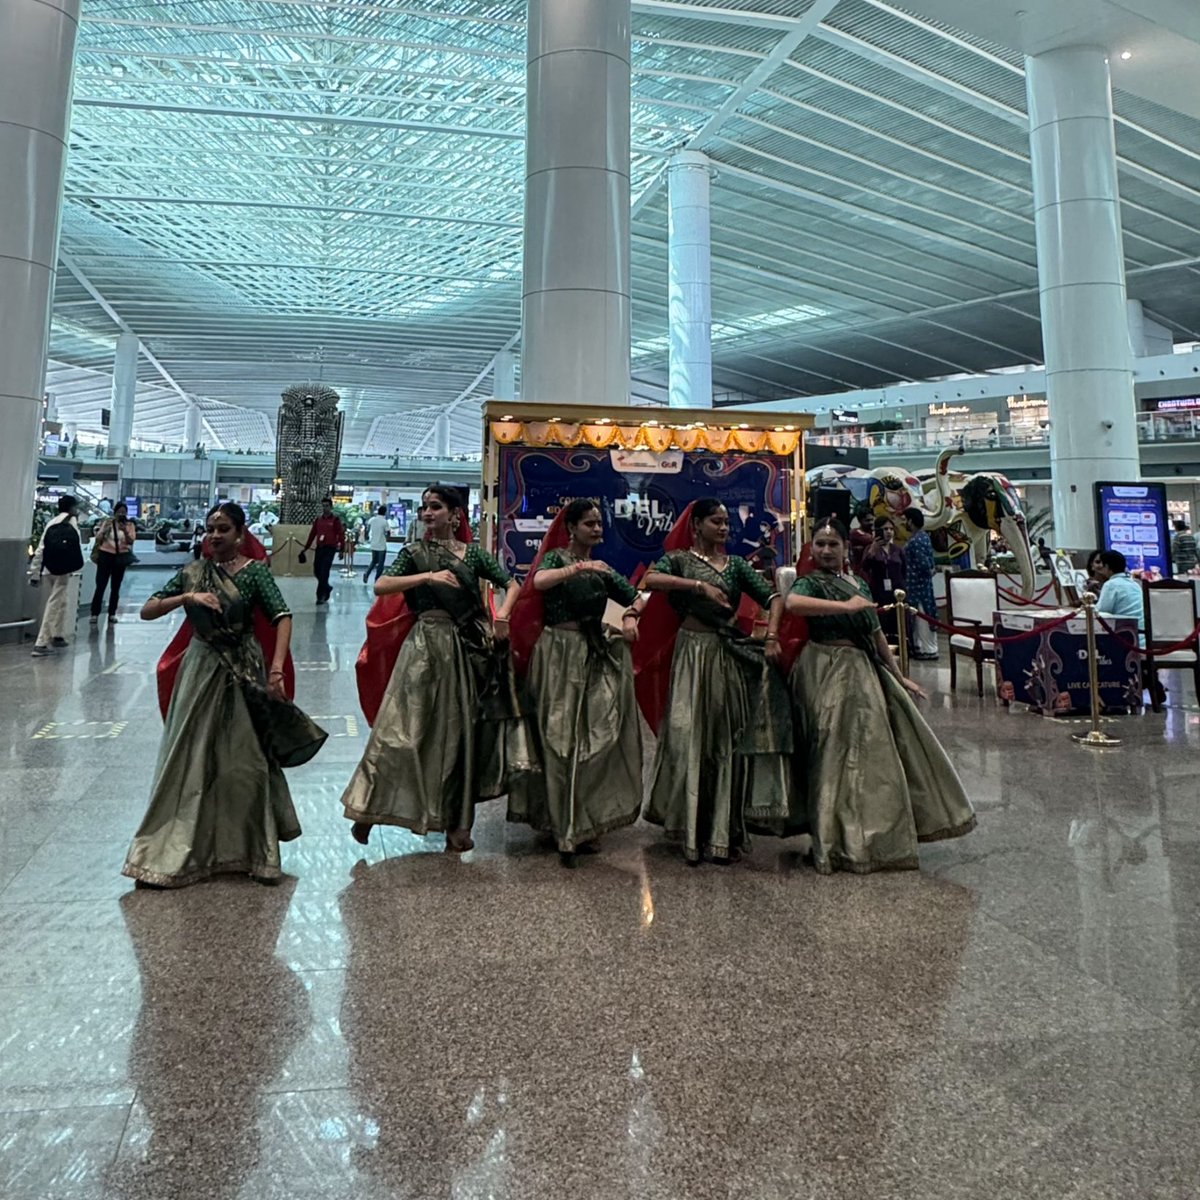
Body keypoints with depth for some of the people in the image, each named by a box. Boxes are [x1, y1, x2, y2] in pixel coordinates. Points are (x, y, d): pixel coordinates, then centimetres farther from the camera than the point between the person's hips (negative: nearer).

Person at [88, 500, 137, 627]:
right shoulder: (106, 523, 2)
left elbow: (131, 541, -9)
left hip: (121, 557, 1)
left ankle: (112, 614, 16)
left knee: (115, 587, 8)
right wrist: (105, 530, -16)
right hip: (106, 555, -1)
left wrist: (125, 531, -24)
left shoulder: (130, 525, 2)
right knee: (100, 586, -5)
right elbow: (98, 539, 0)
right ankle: (94, 614, -3)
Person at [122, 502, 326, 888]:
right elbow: (146, 611, 2)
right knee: (190, 760, 8)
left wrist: (276, 668, -30)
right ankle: (175, 851, 21)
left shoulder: (254, 571, -6)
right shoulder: (193, 572, 5)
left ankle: (248, 851, 18)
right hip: (200, 669, 3)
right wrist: (187, 597, -14)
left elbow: (282, 617, -18)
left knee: (243, 760, 3)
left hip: (242, 673, -3)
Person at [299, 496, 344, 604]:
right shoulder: (318, 520, 12)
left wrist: (341, 549, -15)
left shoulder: (335, 520, -2)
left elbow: (341, 535, -6)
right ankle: (327, 588, 32)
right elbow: (312, 534, 15)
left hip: (330, 548, -5)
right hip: (319, 548, 5)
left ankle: (321, 596, -5)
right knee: (317, 571, 7)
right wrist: (306, 548, 14)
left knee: (324, 572, -10)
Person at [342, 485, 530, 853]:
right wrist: (427, 577, -23)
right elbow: (380, 586, -13)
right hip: (425, 646, -2)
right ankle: (368, 809, 12)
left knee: (460, 732, 7)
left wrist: (502, 615, -7)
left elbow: (511, 585, 11)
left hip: (469, 650, 2)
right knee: (403, 728, -3)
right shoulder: (414, 553, 2)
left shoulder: (473, 554, 7)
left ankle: (457, 822, 17)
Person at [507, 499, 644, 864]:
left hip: (596, 656, 5)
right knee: (561, 740, -3)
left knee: (596, 736, 3)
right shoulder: (556, 557, 0)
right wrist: (580, 568, -28)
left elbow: (635, 597, 18)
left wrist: (630, 616, -2)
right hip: (560, 653, -5)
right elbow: (539, 581, -22)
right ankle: (567, 830, 3)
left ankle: (584, 823, 14)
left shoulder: (602, 568, 16)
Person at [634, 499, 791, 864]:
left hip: (731, 656, 3)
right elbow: (651, 579, -18)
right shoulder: (680, 558, 3)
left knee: (727, 740, 5)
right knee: (690, 738, 0)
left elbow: (772, 597, 3)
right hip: (692, 652, -3)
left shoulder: (736, 564, 12)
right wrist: (700, 584, -24)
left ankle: (723, 831, 16)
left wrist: (772, 636, -13)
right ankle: (691, 830, 14)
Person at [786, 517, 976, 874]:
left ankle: (873, 838, 27)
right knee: (840, 755, -4)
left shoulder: (860, 585, 16)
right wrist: (846, 606, -26)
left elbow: (876, 634, 20)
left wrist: (899, 677, 20)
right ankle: (840, 844, 8)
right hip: (828, 673, -7)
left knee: (874, 753, 11)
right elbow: (791, 603, -31)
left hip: (863, 671, 7)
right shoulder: (810, 582, -6)